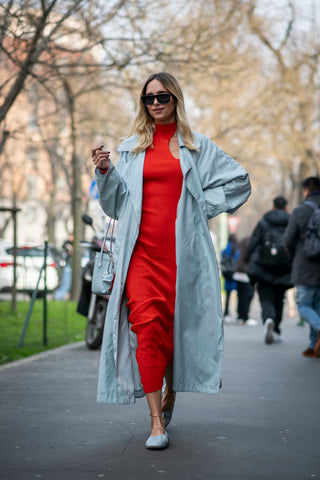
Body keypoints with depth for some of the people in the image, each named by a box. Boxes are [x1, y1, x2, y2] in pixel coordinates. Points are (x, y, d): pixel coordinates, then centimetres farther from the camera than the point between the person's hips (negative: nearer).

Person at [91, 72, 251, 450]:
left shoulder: (197, 146, 11)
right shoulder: (131, 147, 14)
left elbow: (239, 181, 16)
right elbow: (117, 202, 13)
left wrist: (204, 206, 7)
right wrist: (105, 172, -4)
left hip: (183, 248, 0)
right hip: (141, 246, 0)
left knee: (177, 323, 5)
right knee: (146, 322, -13)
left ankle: (170, 394, 30)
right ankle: (156, 422, -13)